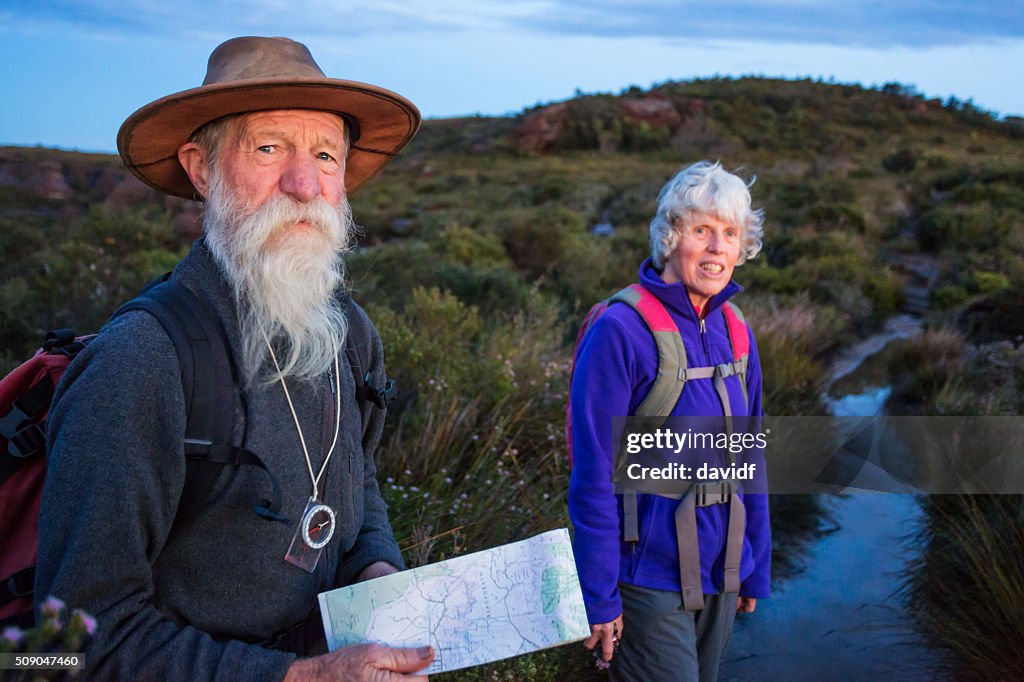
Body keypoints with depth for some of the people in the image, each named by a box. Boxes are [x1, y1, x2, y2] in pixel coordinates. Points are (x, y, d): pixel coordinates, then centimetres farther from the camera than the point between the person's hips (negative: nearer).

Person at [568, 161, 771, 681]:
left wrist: (755, 572, 13)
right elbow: (593, 476, -16)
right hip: (649, 585, -6)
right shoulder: (620, 332, -17)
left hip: (719, 580, 6)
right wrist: (598, 597, -15)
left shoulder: (735, 335, 4)